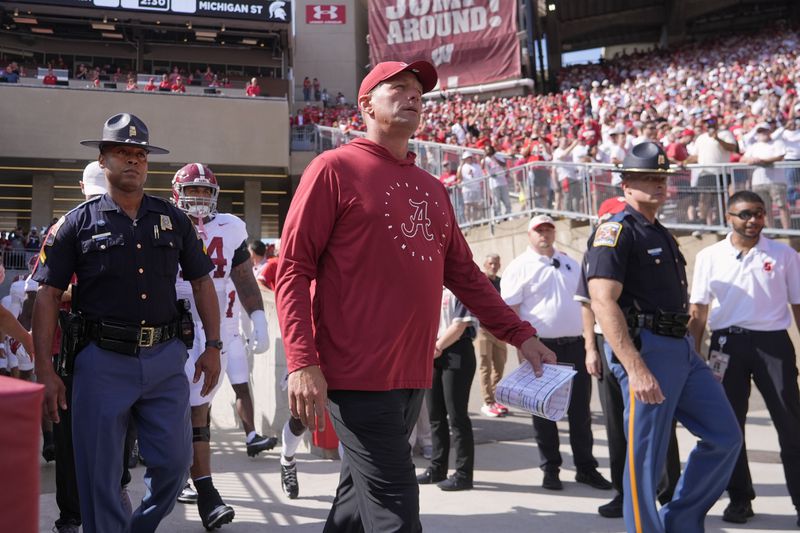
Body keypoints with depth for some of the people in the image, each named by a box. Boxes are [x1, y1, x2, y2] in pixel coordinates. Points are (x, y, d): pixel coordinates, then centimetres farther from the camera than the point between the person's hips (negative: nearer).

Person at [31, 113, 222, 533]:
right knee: (99, 475, 4)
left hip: (165, 358, 3)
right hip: (103, 361, -2)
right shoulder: (78, 223, 1)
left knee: (174, 461, 7)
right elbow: (47, 296, -1)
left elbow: (201, 282, 14)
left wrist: (212, 347, 8)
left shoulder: (173, 220, 9)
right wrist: (44, 370, -8)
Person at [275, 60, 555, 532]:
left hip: (414, 376, 7)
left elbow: (464, 273, 21)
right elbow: (293, 268, -8)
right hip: (358, 375, -7)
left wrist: (520, 334, 15)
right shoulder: (336, 168, -3)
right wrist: (302, 362, -18)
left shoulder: (432, 188, 17)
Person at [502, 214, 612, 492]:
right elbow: (509, 311, -7)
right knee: (544, 412, 4)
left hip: (575, 344, 4)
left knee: (581, 411, 9)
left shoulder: (570, 263, 15)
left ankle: (586, 467, 20)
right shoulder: (519, 267, -2)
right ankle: (550, 470, 16)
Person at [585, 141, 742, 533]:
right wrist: (636, 369, -27)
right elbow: (603, 303, -21)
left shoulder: (662, 235, 20)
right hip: (644, 349, -9)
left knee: (725, 436, 11)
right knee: (645, 459, -3)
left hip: (682, 349, 10)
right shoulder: (615, 231, -10)